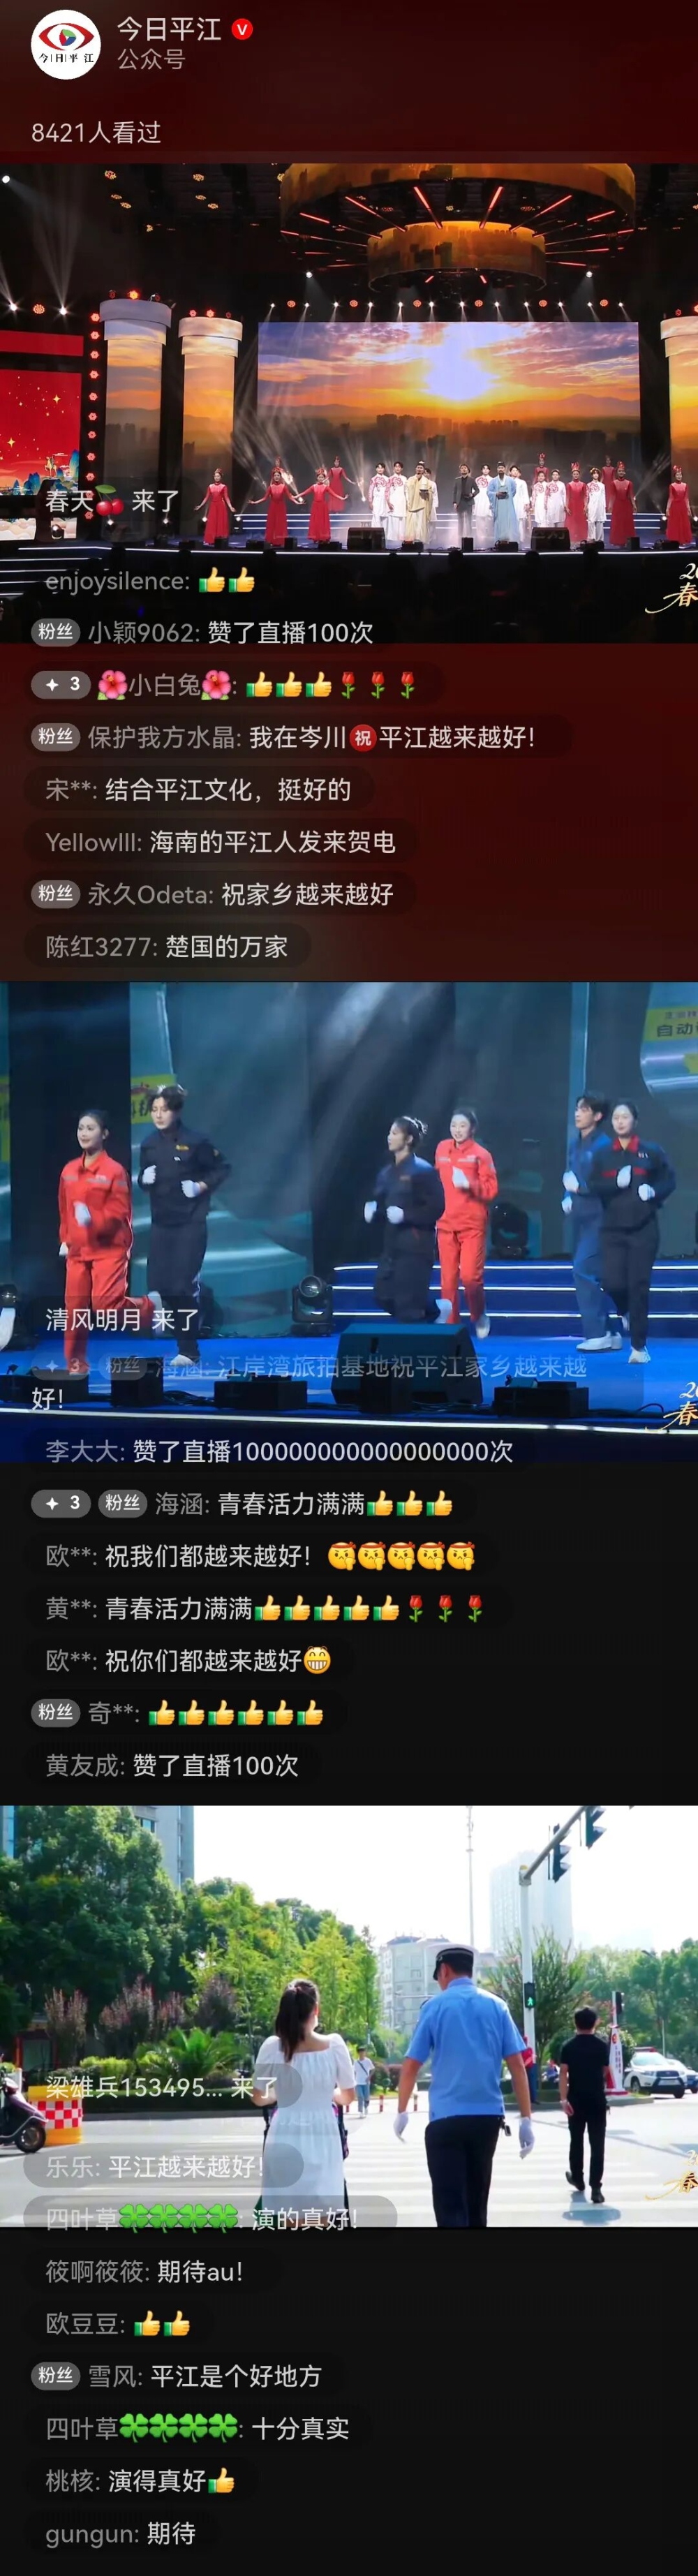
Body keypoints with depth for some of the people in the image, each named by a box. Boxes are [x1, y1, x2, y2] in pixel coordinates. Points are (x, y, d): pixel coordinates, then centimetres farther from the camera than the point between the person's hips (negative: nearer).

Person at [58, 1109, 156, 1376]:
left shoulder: (114, 1171, -11)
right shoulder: (68, 1171, 7)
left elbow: (120, 1212, -14)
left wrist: (93, 1219, -29)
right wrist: (65, 1240, 15)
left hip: (109, 1249, -6)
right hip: (77, 1250, 6)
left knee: (106, 1304, -17)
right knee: (75, 1309, 3)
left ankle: (149, 1307, 12)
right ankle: (76, 1362, 15)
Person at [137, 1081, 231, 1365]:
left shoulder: (194, 1142, -10)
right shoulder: (149, 1144, 5)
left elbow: (222, 1169, -2)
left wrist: (201, 1186, -15)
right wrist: (145, 1180, -6)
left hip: (190, 1223, -5)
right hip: (161, 1224, 5)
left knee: (184, 1287, -7)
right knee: (161, 1285, 3)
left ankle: (188, 1350, 4)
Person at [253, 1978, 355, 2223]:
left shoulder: (272, 2047, -6)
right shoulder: (334, 2045, -7)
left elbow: (258, 2098, 7)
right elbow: (348, 2096, 6)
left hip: (285, 2141, 1)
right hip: (321, 2140, -1)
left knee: (291, 2221, 10)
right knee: (320, 2222, 8)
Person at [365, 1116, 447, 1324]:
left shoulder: (423, 1170, -10)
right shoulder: (387, 1173, 13)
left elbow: (436, 1208, -15)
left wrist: (405, 1215, -24)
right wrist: (373, 1209, 0)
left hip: (416, 1246, -8)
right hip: (392, 1245, 8)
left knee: (408, 1308, -6)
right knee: (383, 1296, 9)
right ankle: (435, 1310, 28)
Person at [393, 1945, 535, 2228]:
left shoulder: (435, 2007, -1)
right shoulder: (496, 2006, 6)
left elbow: (411, 2066, 0)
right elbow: (517, 2064, 1)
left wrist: (402, 2112, 14)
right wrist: (526, 2119, 5)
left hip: (447, 2117, -4)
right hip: (489, 2116, 4)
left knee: (450, 2204, -5)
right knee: (477, 2200, 18)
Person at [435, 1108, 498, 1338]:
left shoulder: (481, 1154, -6)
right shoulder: (441, 1149, 8)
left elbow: (491, 1189, -9)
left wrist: (469, 1185, -24)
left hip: (472, 1224, -4)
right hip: (446, 1223, 4)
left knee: (470, 1275, -11)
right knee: (448, 1278, 3)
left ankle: (479, 1317, 14)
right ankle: (450, 1325, 11)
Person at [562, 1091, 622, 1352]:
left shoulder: (604, 1145, -14)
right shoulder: (576, 1144, 13)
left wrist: (579, 1187, -17)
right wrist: (567, 1198, 5)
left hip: (597, 1219, -9)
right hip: (580, 1218, 9)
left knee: (583, 1270, -15)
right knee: (591, 1276, 11)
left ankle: (597, 1333, -10)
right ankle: (609, 1333, 19)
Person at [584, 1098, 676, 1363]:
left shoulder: (651, 1152, 3)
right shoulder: (602, 1154, 5)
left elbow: (669, 1180, 8)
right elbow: (592, 1185, -2)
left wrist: (654, 1192, -12)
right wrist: (617, 1183, -18)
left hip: (644, 1230, -1)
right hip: (613, 1230, 1)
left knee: (639, 1286, -3)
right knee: (612, 1283, -10)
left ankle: (639, 1346, 5)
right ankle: (626, 1311, 28)